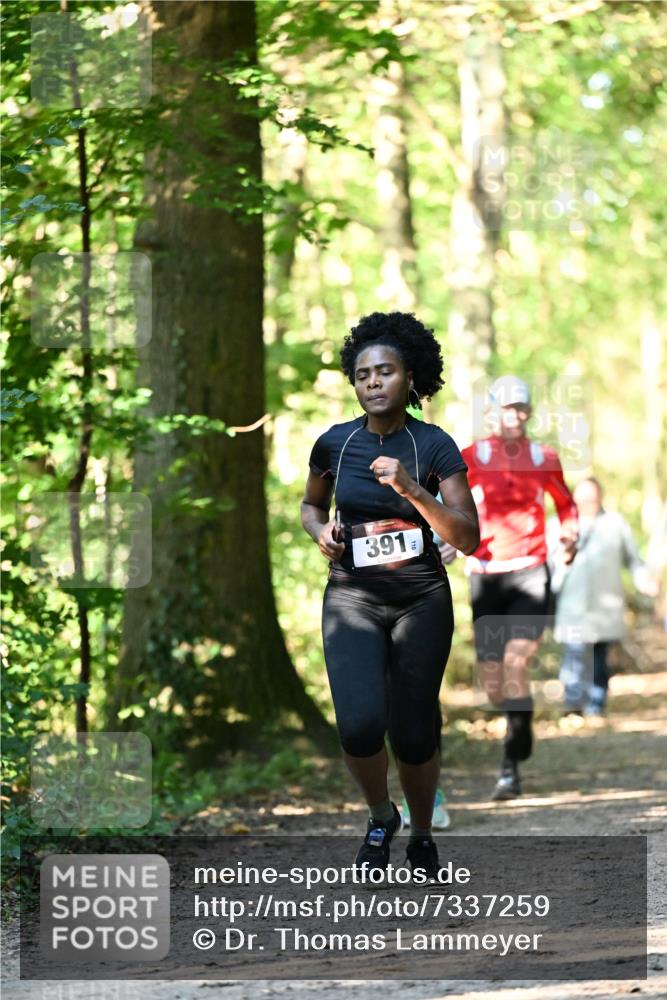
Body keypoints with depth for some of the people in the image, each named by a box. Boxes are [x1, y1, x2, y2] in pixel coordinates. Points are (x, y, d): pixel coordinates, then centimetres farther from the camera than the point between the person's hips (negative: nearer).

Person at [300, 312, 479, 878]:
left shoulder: (434, 445, -7)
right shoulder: (335, 443, -1)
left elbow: (468, 538, -11)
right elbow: (311, 504, 19)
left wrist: (412, 490, -24)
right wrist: (320, 532, -4)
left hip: (421, 599, -1)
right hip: (352, 594, 1)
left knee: (414, 734, 1)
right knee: (360, 725, -18)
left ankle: (422, 835, 29)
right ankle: (380, 819, 12)